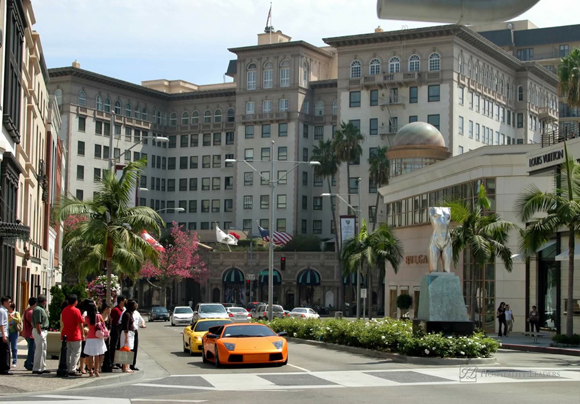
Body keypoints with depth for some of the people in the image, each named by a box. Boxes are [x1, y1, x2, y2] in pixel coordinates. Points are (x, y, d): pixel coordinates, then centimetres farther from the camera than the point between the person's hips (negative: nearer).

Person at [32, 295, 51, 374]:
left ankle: (42, 367, 21)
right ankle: (36, 369, -5)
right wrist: (40, 333, -22)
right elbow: (37, 323, -21)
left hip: (43, 331, 11)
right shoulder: (38, 309, -17)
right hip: (39, 331, -11)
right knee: (39, 350, -8)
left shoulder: (41, 309, 15)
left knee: (43, 350, 14)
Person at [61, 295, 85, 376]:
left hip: (65, 335, 7)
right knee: (76, 353, -1)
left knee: (67, 353, 14)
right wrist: (82, 334, -9)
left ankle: (66, 369, 15)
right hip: (75, 335, -7)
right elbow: (80, 323, -15)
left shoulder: (64, 310, 8)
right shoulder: (76, 310, -13)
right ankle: (72, 370, -6)